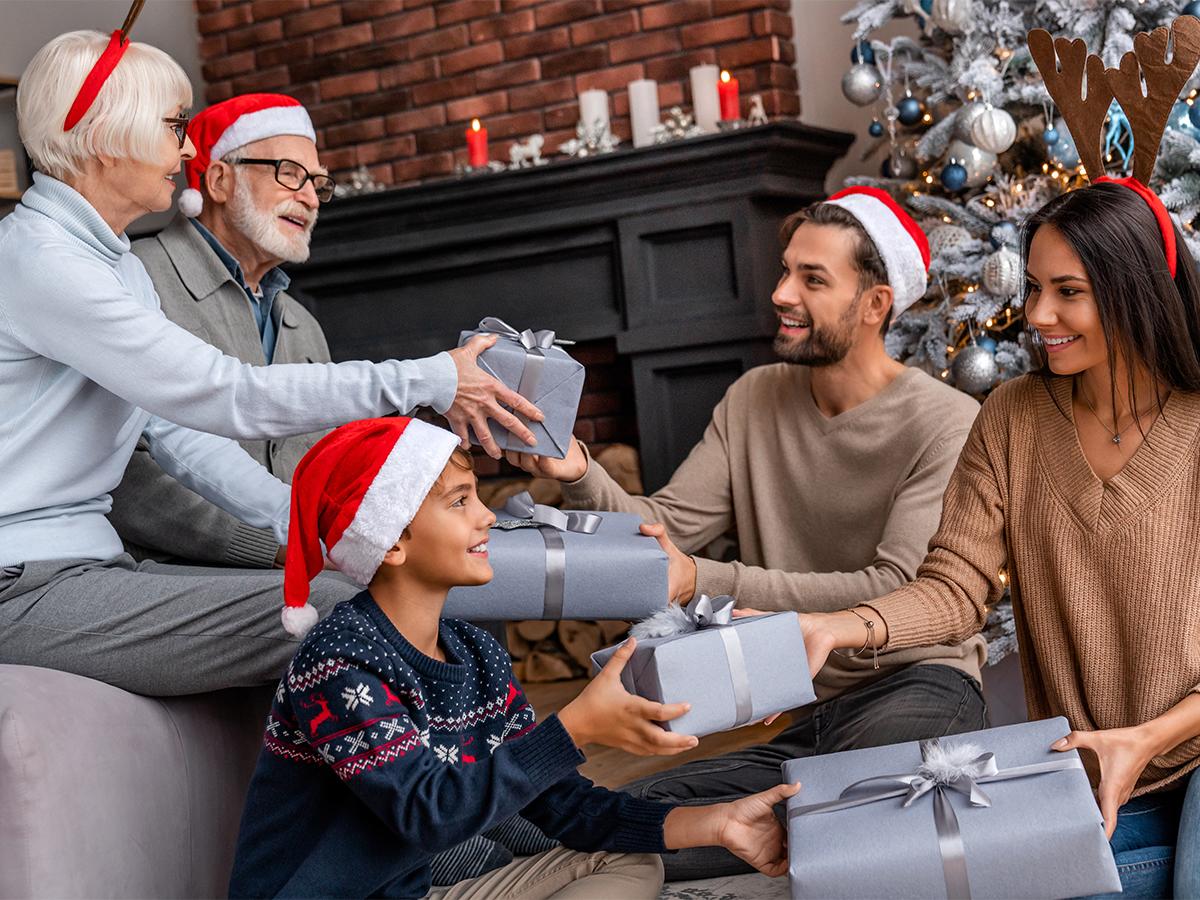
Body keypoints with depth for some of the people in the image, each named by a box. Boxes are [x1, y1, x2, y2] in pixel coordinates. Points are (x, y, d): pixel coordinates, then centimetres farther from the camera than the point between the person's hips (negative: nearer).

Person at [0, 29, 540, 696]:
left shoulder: (121, 267, 17)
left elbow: (179, 434, 11)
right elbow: (223, 395, -21)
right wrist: (428, 381, -16)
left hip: (88, 562, 9)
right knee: (338, 625, -19)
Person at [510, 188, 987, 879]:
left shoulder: (947, 423, -11)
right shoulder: (755, 400, 9)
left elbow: (896, 592, -20)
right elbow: (664, 525, 1)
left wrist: (704, 582, -25)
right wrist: (579, 475, -21)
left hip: (920, 685, -5)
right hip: (801, 725, 6)